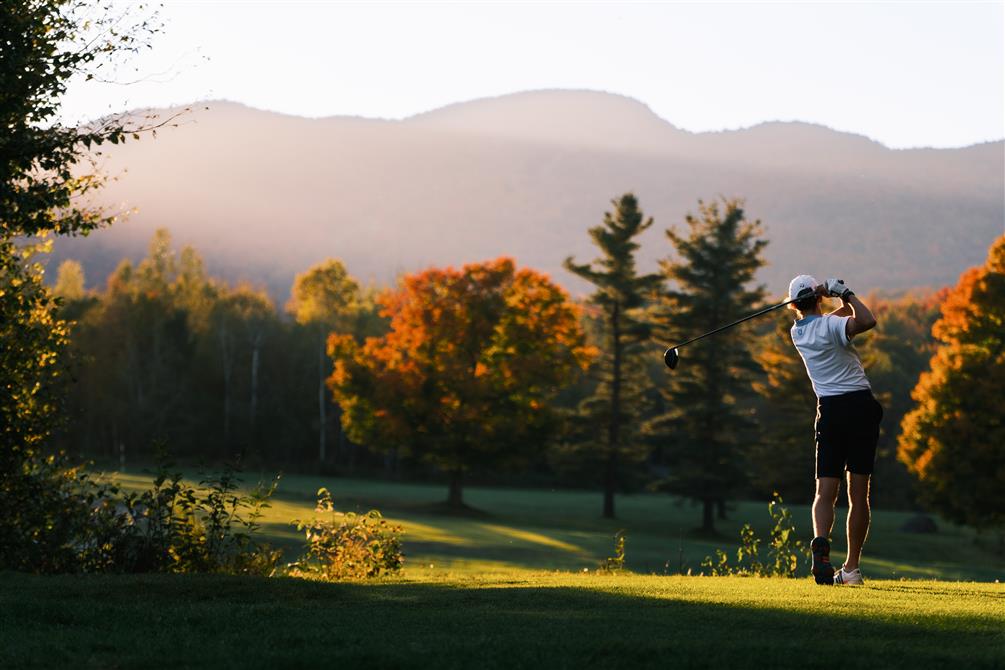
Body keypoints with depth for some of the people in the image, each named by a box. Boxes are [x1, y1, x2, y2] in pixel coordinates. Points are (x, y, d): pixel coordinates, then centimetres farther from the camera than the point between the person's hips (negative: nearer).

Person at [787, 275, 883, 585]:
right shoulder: (829, 326, -8)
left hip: (830, 410, 3)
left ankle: (821, 544, -33)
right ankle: (852, 568, 5)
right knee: (859, 493, 4)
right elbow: (867, 320, -26)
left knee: (826, 490, -4)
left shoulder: (798, 332, 9)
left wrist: (839, 297, -4)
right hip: (861, 405, -3)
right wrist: (845, 293, -12)